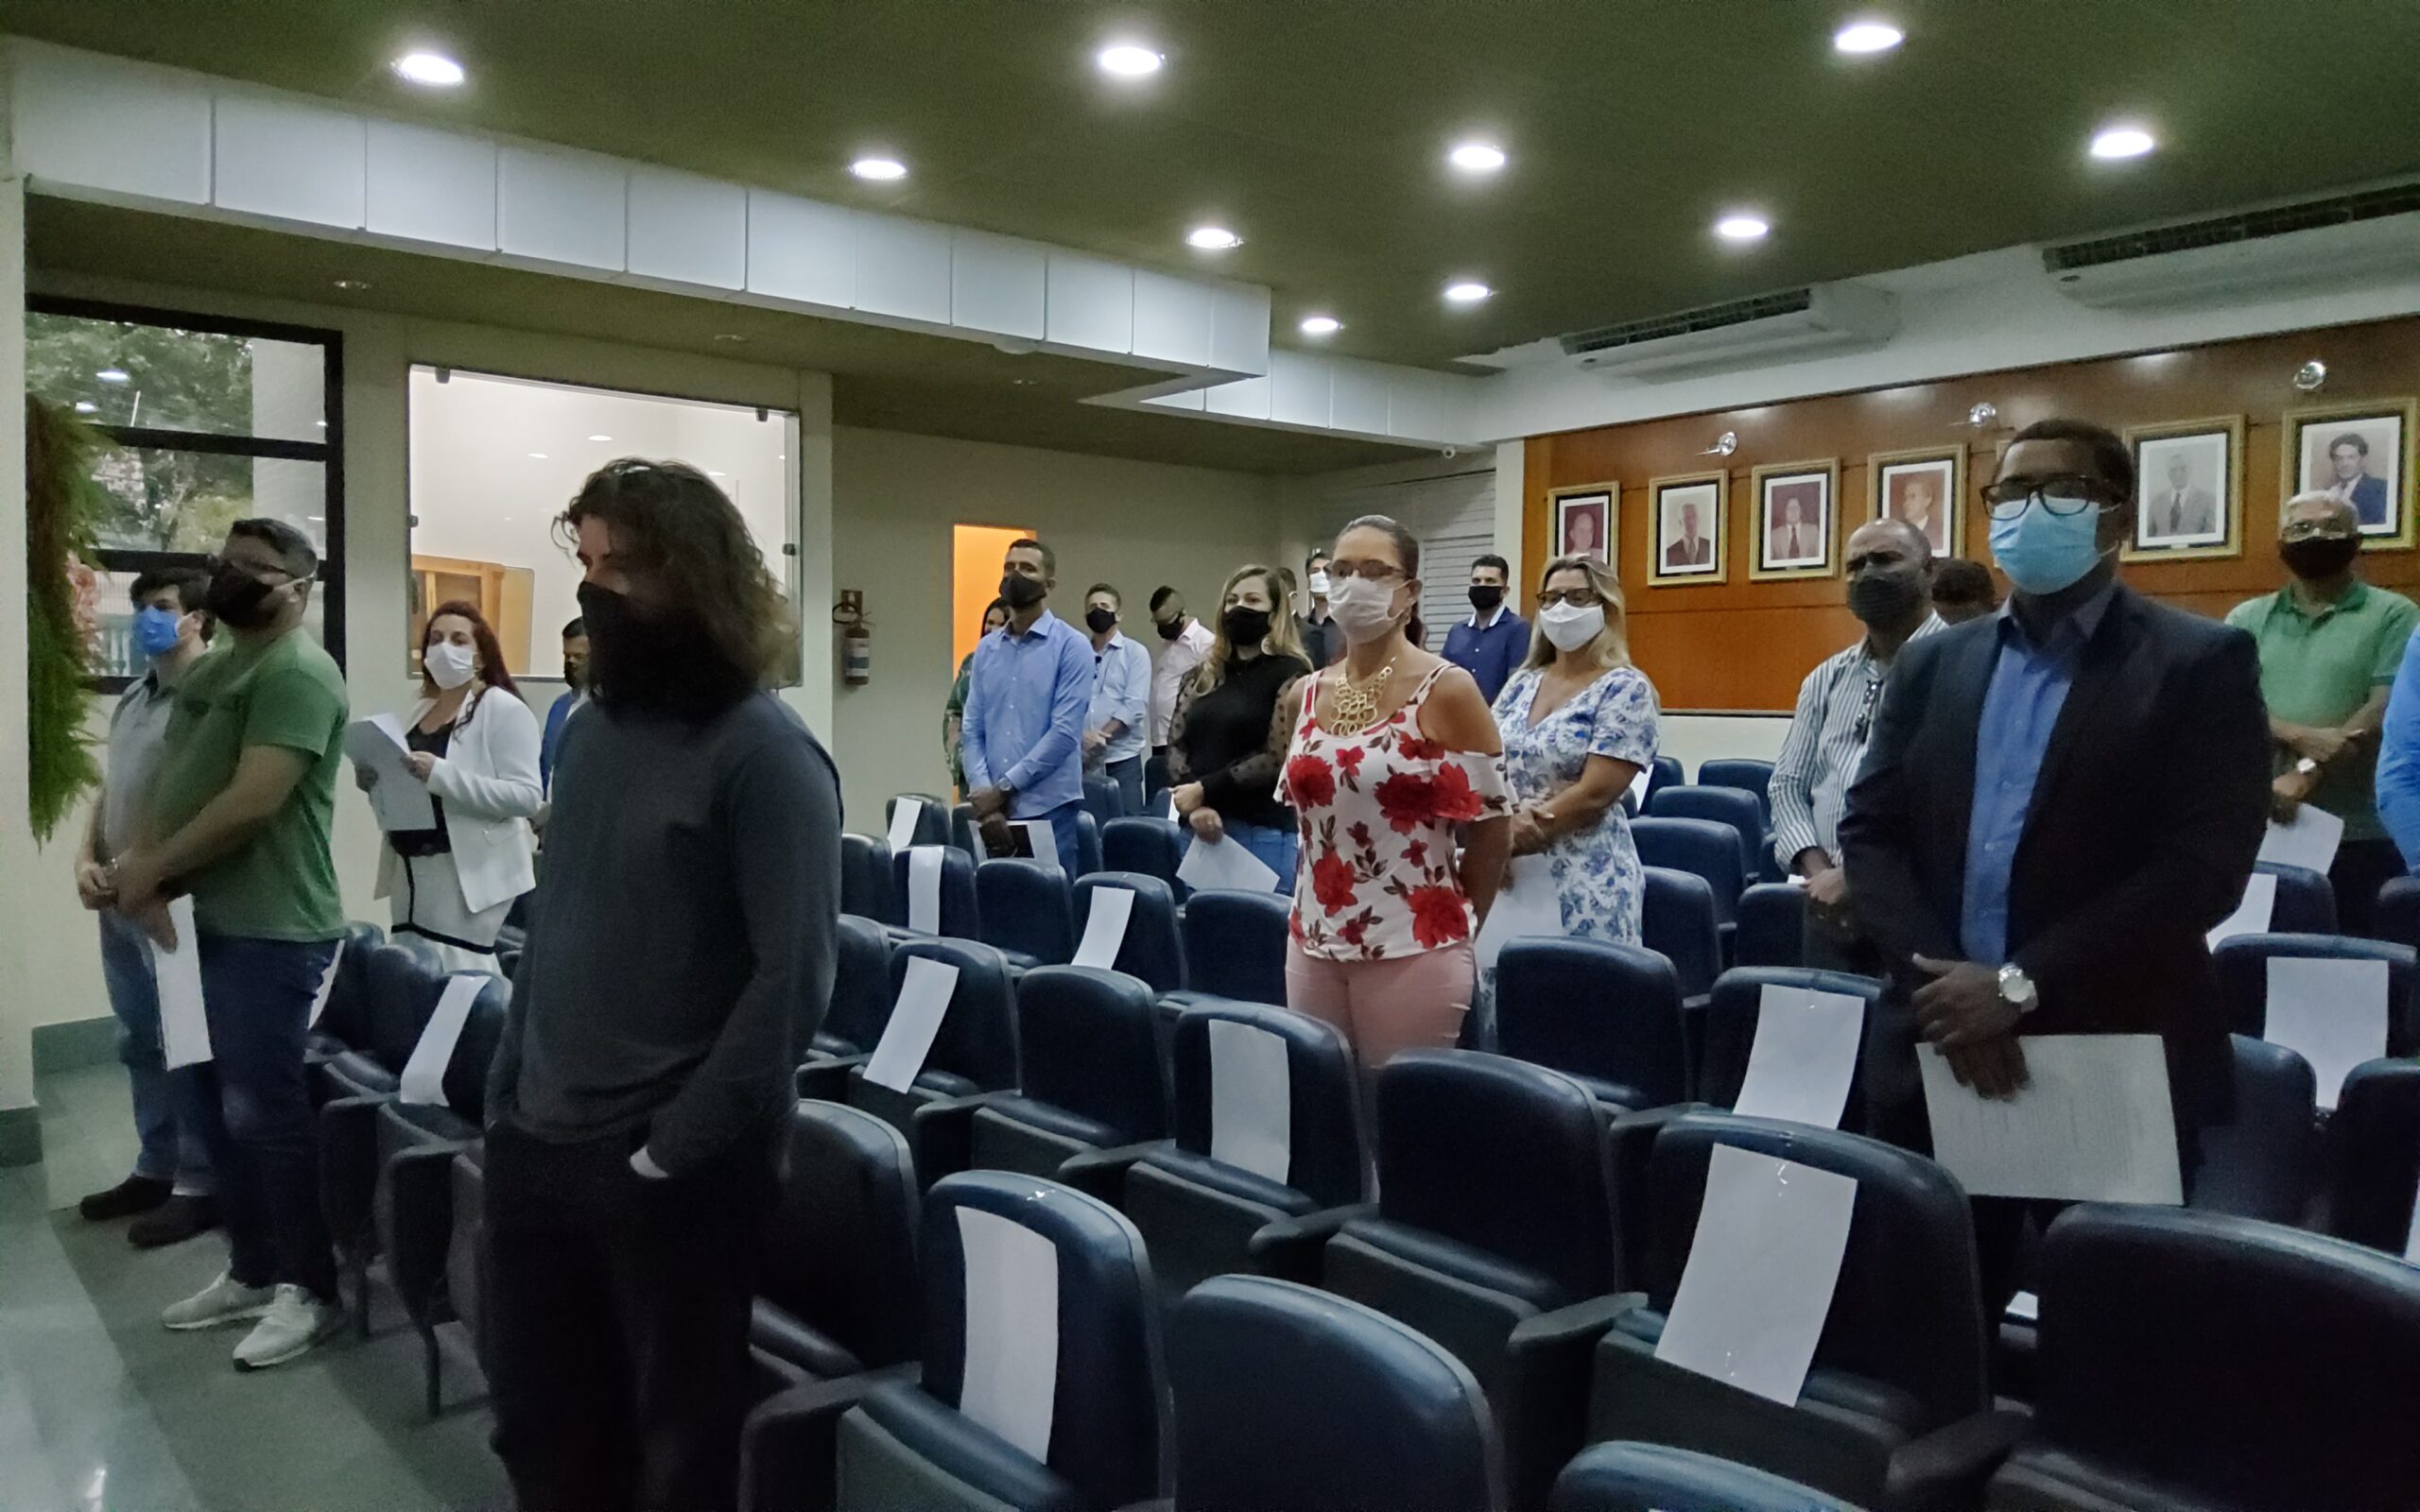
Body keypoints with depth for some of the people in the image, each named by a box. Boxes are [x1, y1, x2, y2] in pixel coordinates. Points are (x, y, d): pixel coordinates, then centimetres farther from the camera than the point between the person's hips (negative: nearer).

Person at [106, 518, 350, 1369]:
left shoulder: (297, 672, -15)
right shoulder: (207, 672, 16)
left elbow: (253, 801, -22)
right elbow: (170, 781, 12)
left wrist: (150, 869, -12)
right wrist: (146, 874, -4)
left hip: (270, 932, -10)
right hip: (201, 923, 10)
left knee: (262, 1109, -2)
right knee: (200, 1097, 16)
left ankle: (310, 1290, 12)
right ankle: (252, 1269, 30)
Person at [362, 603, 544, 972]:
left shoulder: (504, 710, -8)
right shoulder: (419, 710, 15)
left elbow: (527, 796, -18)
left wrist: (441, 774, -26)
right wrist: (375, 781, 2)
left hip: (468, 872, -7)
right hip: (410, 870, 7)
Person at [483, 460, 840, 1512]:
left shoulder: (765, 754, -15)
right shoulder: (592, 727, 7)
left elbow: (792, 977, -19)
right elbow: (554, 925, 14)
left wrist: (675, 1147, -18)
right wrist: (508, 1089, 8)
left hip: (669, 1168, -6)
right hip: (537, 1142, 7)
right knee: (537, 1415, 21)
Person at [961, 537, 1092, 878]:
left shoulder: (1071, 646, -4)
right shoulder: (986, 649, 12)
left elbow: (1064, 733, -12)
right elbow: (972, 731, 8)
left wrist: (1004, 788, -12)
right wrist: (985, 797, -8)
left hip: (1049, 809, -4)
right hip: (993, 809, 5)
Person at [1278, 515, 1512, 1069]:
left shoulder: (1446, 691, -9)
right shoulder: (1304, 697, 7)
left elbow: (1492, 827, -5)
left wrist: (1453, 924, 4)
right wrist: (1322, 911, 12)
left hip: (1412, 952, -5)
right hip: (1313, 946, 5)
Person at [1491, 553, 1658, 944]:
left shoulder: (1625, 689, -7)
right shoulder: (1521, 685, 10)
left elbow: (1594, 794, -14)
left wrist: (1509, 836, -13)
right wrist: (1506, 821, -17)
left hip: (1585, 881, -5)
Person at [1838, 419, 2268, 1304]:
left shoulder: (2201, 664, -1)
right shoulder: (1933, 665, 12)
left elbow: (2205, 865, -12)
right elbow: (1869, 833, 6)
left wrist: (2024, 986, -17)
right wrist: (1941, 982, -10)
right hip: (1937, 1052, 4)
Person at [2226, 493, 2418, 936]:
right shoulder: (2248, 619, 11)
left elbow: (2384, 712, -9)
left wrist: (2305, 773, -19)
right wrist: (2301, 737, -19)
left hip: (2360, 837, -2)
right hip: (2261, 831, 2)